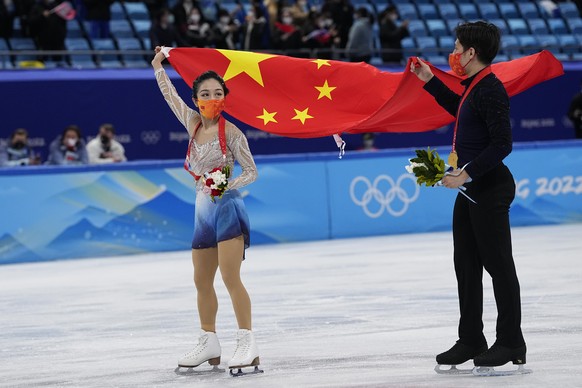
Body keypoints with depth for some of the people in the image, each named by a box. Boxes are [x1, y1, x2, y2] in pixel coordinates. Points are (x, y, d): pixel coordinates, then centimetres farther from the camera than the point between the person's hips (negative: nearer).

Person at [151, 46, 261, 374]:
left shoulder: (231, 132, -8)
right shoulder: (193, 124, 7)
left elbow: (251, 172, -3)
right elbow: (171, 96, 20)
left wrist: (229, 185, -19)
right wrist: (159, 66, 24)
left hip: (227, 208, -7)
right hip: (204, 211, 7)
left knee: (231, 278, -14)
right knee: (202, 281, 11)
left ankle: (248, 344, -14)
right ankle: (209, 343, 22)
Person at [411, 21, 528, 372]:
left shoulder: (491, 90, -18)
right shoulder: (474, 87, 12)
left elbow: (502, 144, -23)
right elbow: (460, 110, 35)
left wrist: (468, 174, -23)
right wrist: (430, 81, 33)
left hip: (490, 187, -10)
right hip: (471, 186, 10)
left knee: (498, 264, -3)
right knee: (466, 263, 12)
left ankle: (511, 343, 4)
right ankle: (471, 340, 19)